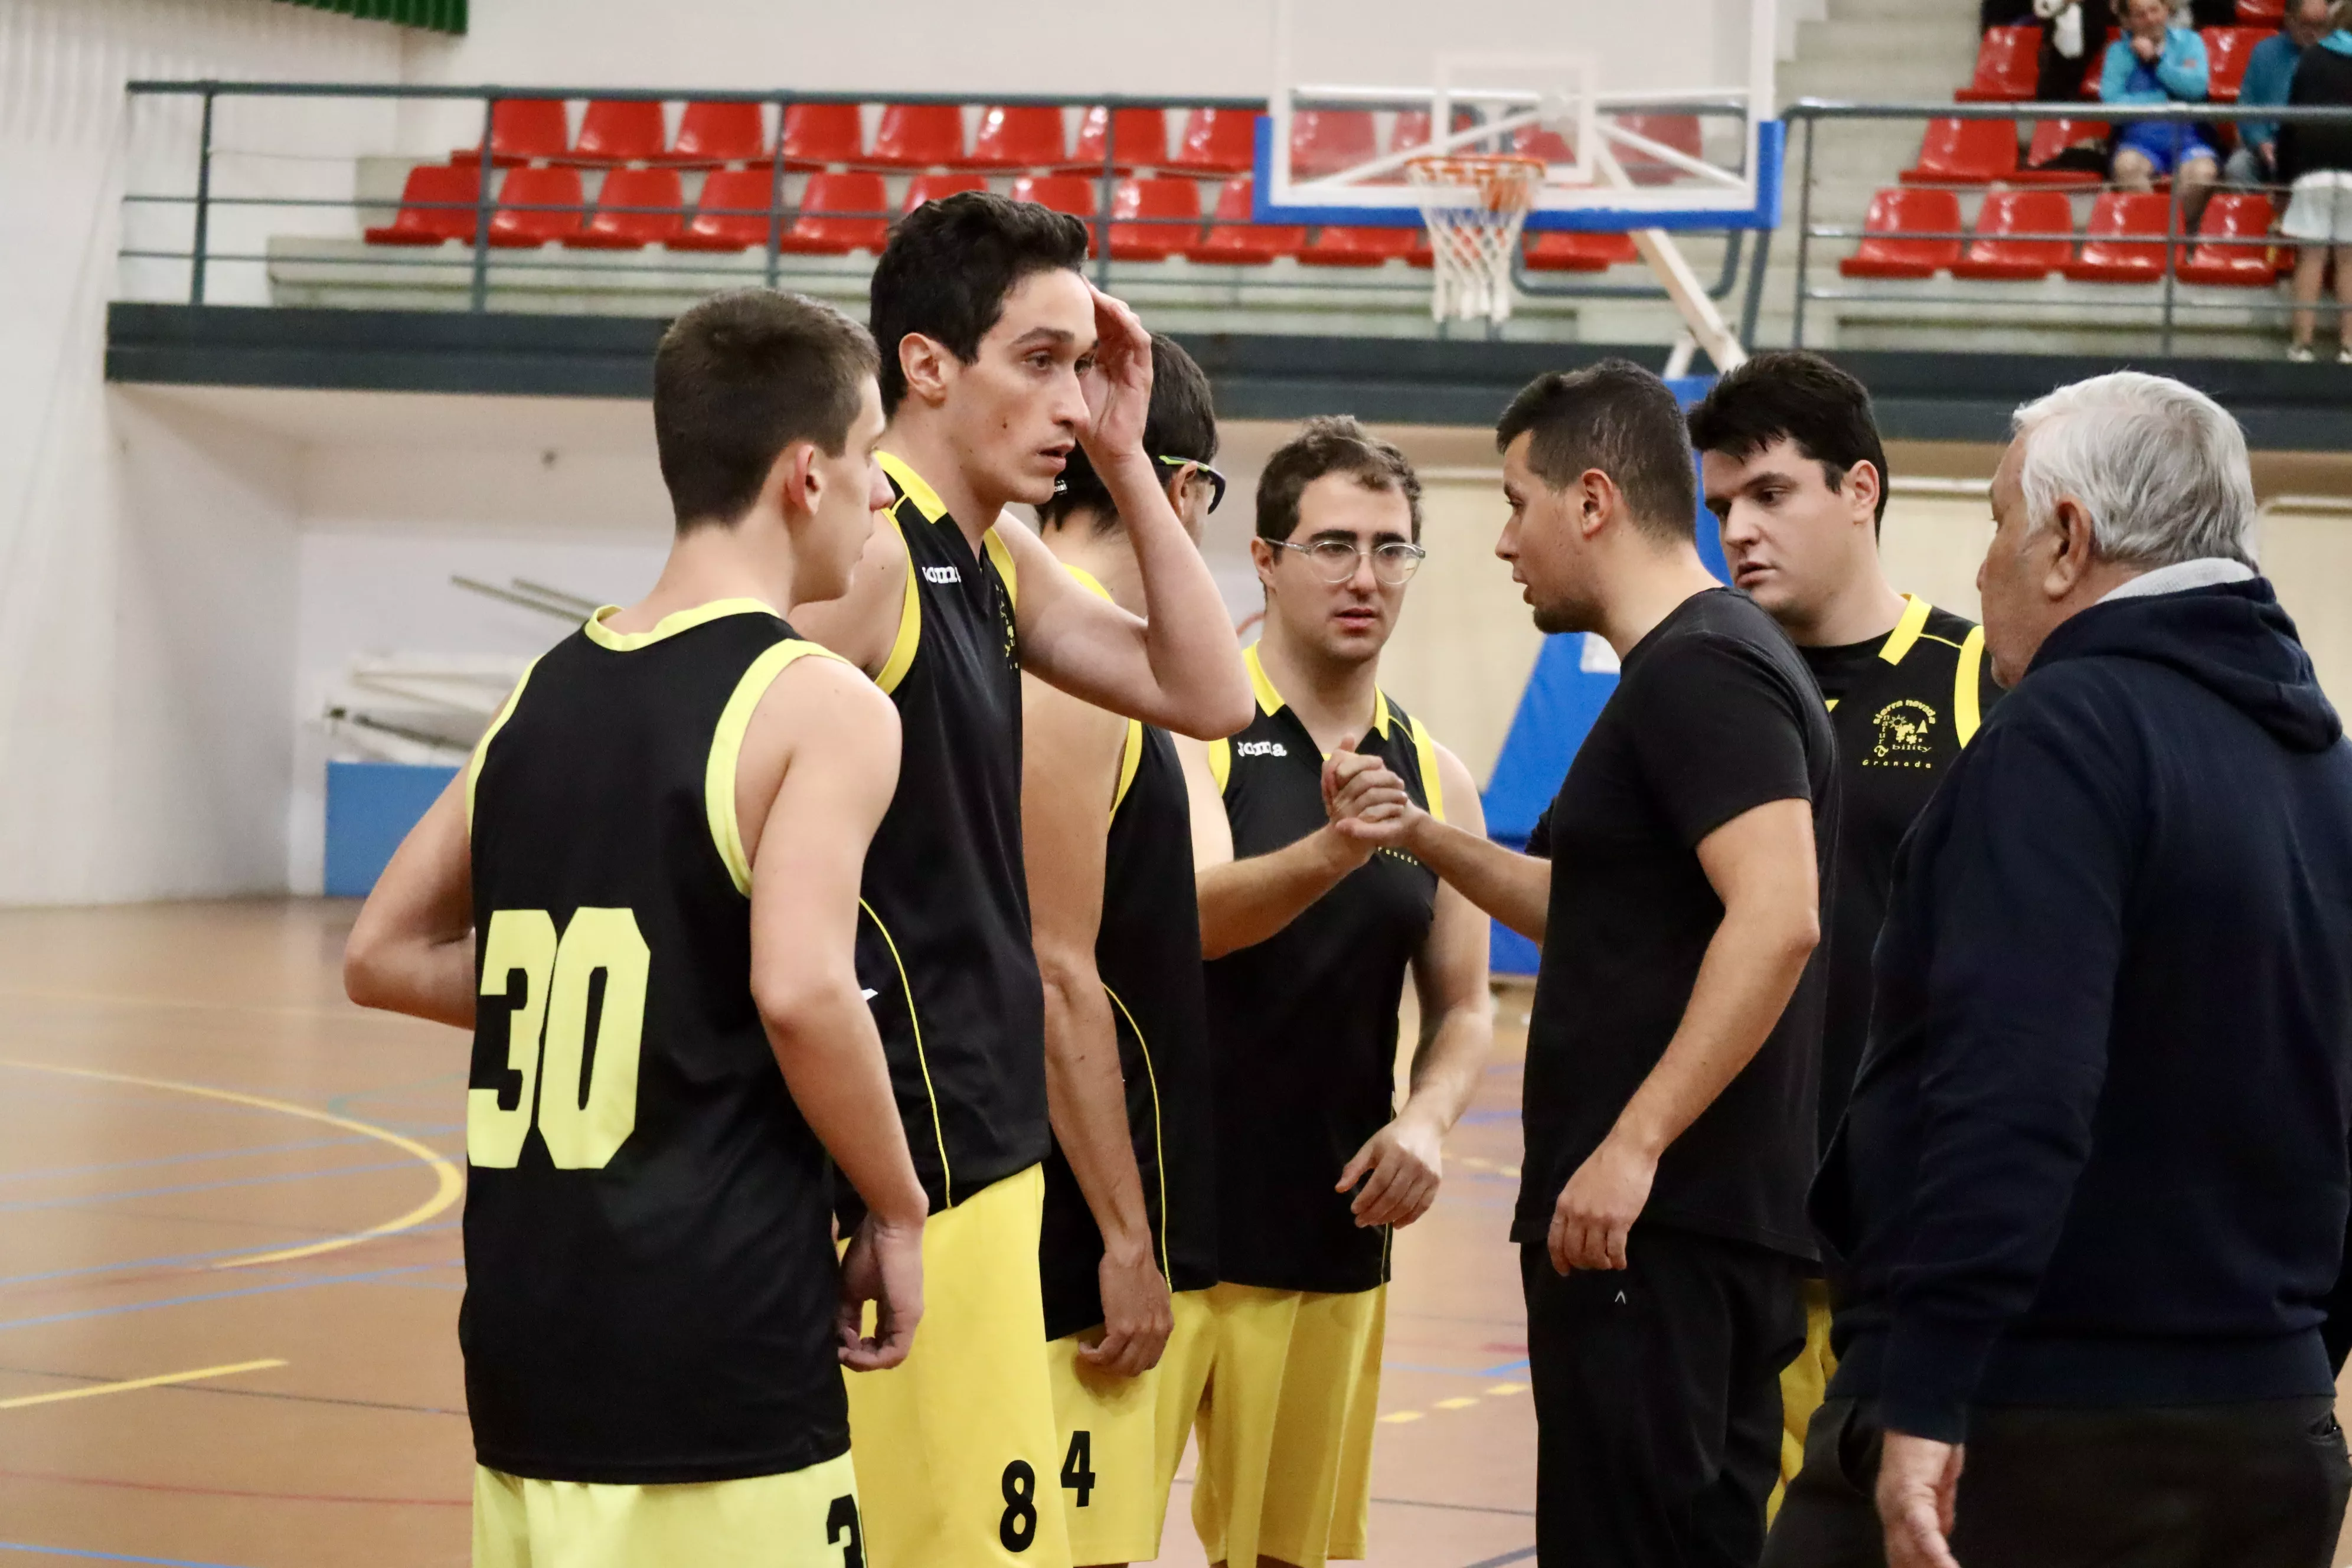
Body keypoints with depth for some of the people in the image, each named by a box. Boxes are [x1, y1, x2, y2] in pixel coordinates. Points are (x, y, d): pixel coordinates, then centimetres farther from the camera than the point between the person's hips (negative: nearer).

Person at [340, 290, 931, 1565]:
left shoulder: (546, 693, 12)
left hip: (525, 1334, 7)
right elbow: (803, 992, -22)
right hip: (718, 1357, -7)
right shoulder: (820, 704, -9)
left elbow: (384, 956, 18)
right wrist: (896, 1213, -10)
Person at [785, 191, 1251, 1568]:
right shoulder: (864, 553, -15)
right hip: (912, 1156, -10)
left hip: (979, 1134, 10)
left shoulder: (997, 563, 13)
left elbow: (1208, 696, 15)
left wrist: (1124, 460, 6)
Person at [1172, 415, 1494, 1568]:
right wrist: (1328, 851, -43)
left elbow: (1462, 1005, 14)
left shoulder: (1434, 779, 9)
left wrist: (1428, 1118, -7)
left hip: (1331, 1234, 5)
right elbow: (1195, 916, -24)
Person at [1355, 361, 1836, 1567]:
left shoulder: (1698, 674, -13)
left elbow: (1777, 918, -25)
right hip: (1683, 1225, 10)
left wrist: (1636, 1144, -26)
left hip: (1661, 1229, -10)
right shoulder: (1696, 664, 19)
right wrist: (1433, 845, 17)